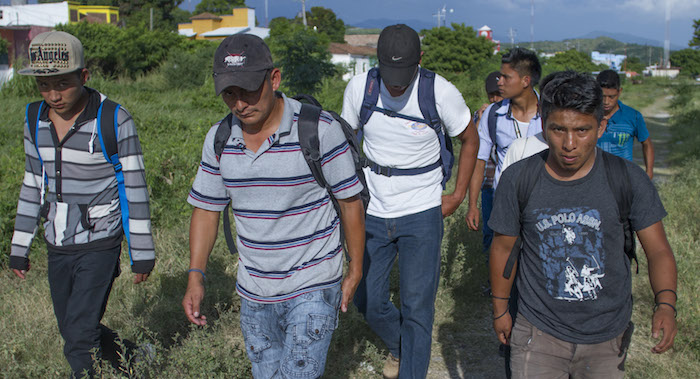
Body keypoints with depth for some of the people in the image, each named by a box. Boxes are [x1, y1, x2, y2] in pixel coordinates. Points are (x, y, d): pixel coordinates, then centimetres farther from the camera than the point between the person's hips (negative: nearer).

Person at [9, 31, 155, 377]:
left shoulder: (114, 121, -17)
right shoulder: (36, 122, 0)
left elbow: (135, 188, -11)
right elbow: (32, 186, 10)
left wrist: (142, 254, -9)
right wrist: (19, 248, 14)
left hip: (100, 245, -6)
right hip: (58, 245, 6)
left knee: (80, 339, -8)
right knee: (71, 330, 17)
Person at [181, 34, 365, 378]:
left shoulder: (320, 129, -16)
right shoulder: (219, 140, -2)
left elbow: (350, 202, -8)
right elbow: (206, 209, 8)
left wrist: (355, 272, -3)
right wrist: (195, 277, 2)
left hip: (312, 287, -5)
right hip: (253, 292, 5)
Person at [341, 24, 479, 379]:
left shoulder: (441, 92, -14)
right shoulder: (359, 87, -7)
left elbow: (470, 140, 3)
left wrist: (457, 195, 2)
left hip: (421, 215, -3)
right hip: (372, 213, 3)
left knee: (416, 307, -5)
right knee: (368, 300, 12)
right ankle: (398, 346, 42)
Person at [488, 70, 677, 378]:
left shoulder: (626, 178, -9)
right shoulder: (518, 179, -9)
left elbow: (658, 250, -5)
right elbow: (503, 248, 3)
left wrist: (665, 304, -22)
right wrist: (500, 309, 11)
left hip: (607, 339, 1)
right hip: (539, 333, 0)